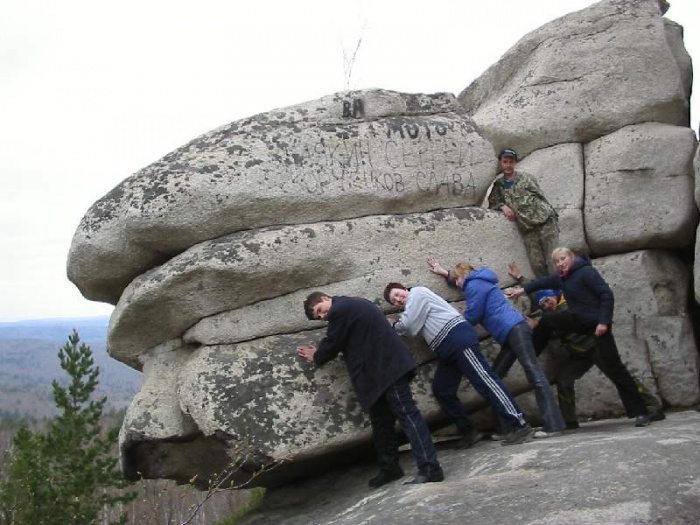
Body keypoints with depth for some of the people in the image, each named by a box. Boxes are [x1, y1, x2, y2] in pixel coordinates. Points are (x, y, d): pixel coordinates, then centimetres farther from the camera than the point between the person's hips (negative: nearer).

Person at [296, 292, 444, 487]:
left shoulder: (339, 310, -10)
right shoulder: (353, 305, 22)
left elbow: (332, 343, -2)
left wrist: (316, 357, 17)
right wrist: (320, 351, 29)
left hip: (387, 368, -11)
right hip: (383, 369, 11)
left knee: (406, 413, -15)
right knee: (381, 421, 15)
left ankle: (430, 469, -19)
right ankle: (389, 467, 24)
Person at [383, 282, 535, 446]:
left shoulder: (417, 292, 3)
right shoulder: (414, 306, 32)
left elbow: (408, 325, -5)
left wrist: (394, 326, 13)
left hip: (458, 338, -11)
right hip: (447, 349, 11)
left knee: (484, 380, -15)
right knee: (443, 391, 9)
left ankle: (520, 426, -18)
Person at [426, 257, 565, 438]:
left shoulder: (475, 285, -2)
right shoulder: (479, 282, 28)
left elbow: (473, 316, -4)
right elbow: (464, 282, 51)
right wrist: (444, 273, 48)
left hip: (515, 330, -11)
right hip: (511, 334, 11)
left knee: (535, 375, -15)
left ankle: (553, 425, -20)